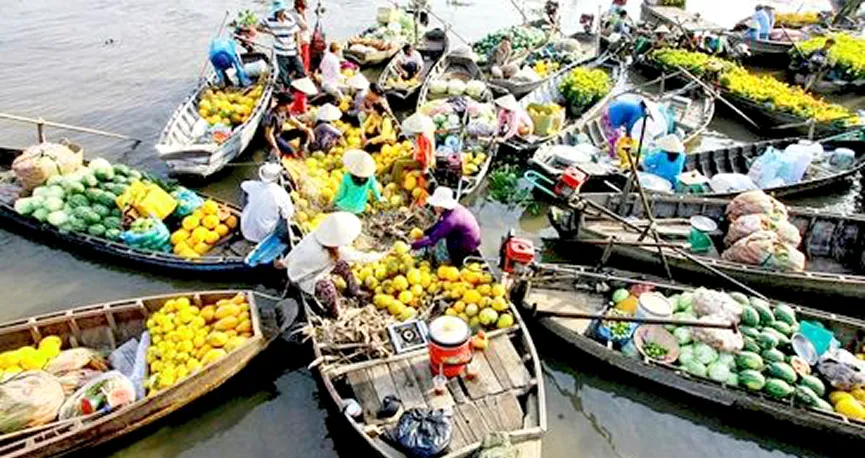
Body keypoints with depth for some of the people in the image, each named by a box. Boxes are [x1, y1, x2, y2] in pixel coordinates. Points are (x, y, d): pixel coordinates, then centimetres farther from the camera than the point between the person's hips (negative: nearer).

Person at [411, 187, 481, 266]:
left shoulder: (450, 220, -32)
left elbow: (433, 238, -28)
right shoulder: (454, 208, -8)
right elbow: (439, 223, 8)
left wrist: (413, 245, -22)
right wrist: (425, 232, 1)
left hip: (469, 246, -8)